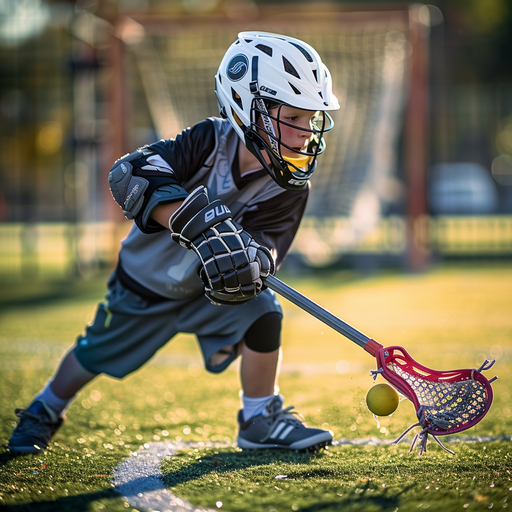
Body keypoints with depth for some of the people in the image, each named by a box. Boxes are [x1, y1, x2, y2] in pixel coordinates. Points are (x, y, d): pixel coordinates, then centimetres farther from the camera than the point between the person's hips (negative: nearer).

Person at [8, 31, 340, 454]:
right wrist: (197, 224, -52)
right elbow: (129, 176, -38)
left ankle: (260, 419, -6)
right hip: (147, 278, -1)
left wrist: (250, 261, -56)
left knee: (261, 310, -24)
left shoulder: (290, 188, -22)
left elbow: (265, 245, -30)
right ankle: (46, 411, 43)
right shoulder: (211, 141, -28)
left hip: (212, 290, 1)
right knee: (97, 355, 12)